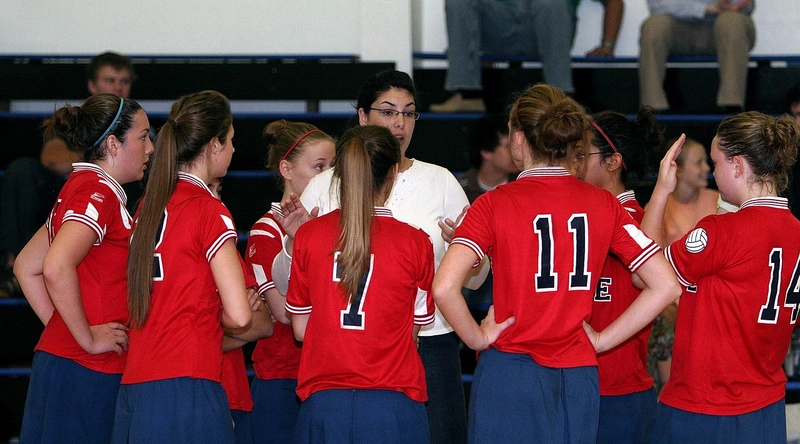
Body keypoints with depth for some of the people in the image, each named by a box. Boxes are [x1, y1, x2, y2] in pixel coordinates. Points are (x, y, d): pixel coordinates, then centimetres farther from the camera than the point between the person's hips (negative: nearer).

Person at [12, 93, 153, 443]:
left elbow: (26, 266, 22)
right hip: (85, 373, -10)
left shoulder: (78, 189, 18)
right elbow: (57, 268, -27)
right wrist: (87, 338, -18)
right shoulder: (97, 192, -12)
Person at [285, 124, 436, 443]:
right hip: (392, 403, -2)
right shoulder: (415, 242, -4)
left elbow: (301, 329, 7)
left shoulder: (308, 235, 1)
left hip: (323, 403, 2)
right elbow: (417, 328, 5)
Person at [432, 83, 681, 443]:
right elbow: (665, 286, -1)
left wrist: (477, 338, -5)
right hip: (579, 373, 4)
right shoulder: (603, 204, 3)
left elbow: (444, 288, -21)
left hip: (511, 369, -4)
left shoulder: (495, 204, -8)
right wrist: (603, 339, 4)